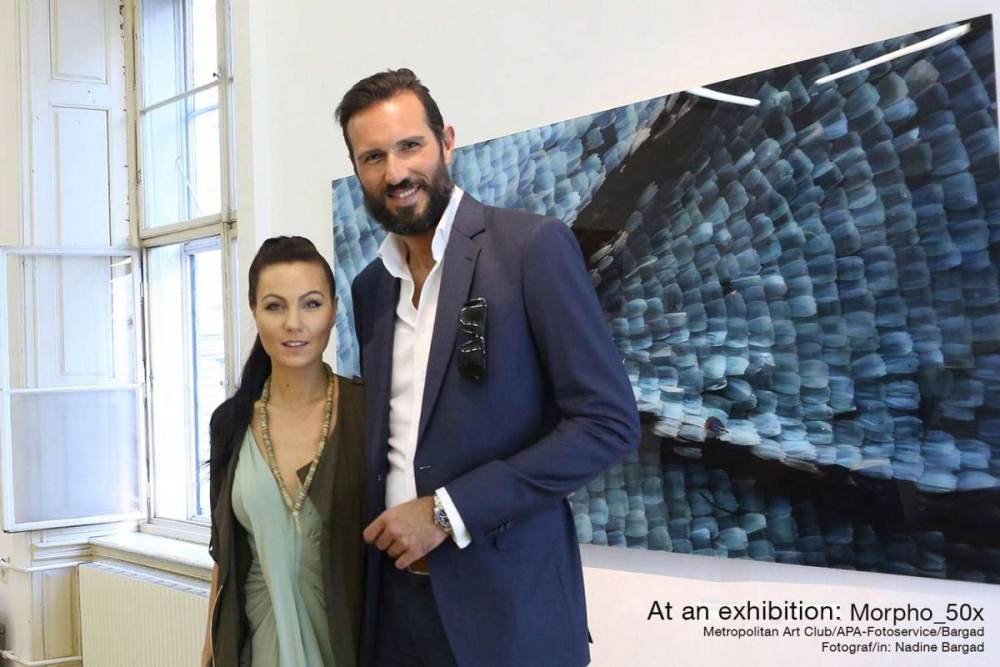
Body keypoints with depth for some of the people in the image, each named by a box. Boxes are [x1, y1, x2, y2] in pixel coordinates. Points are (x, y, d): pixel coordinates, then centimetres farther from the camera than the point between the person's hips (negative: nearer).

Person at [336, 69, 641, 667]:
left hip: (508, 605, -5)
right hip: (398, 600, 5)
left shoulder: (534, 247, -9)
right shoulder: (370, 288, 10)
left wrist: (448, 511, -16)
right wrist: (386, 528, 1)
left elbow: (609, 422, -14)